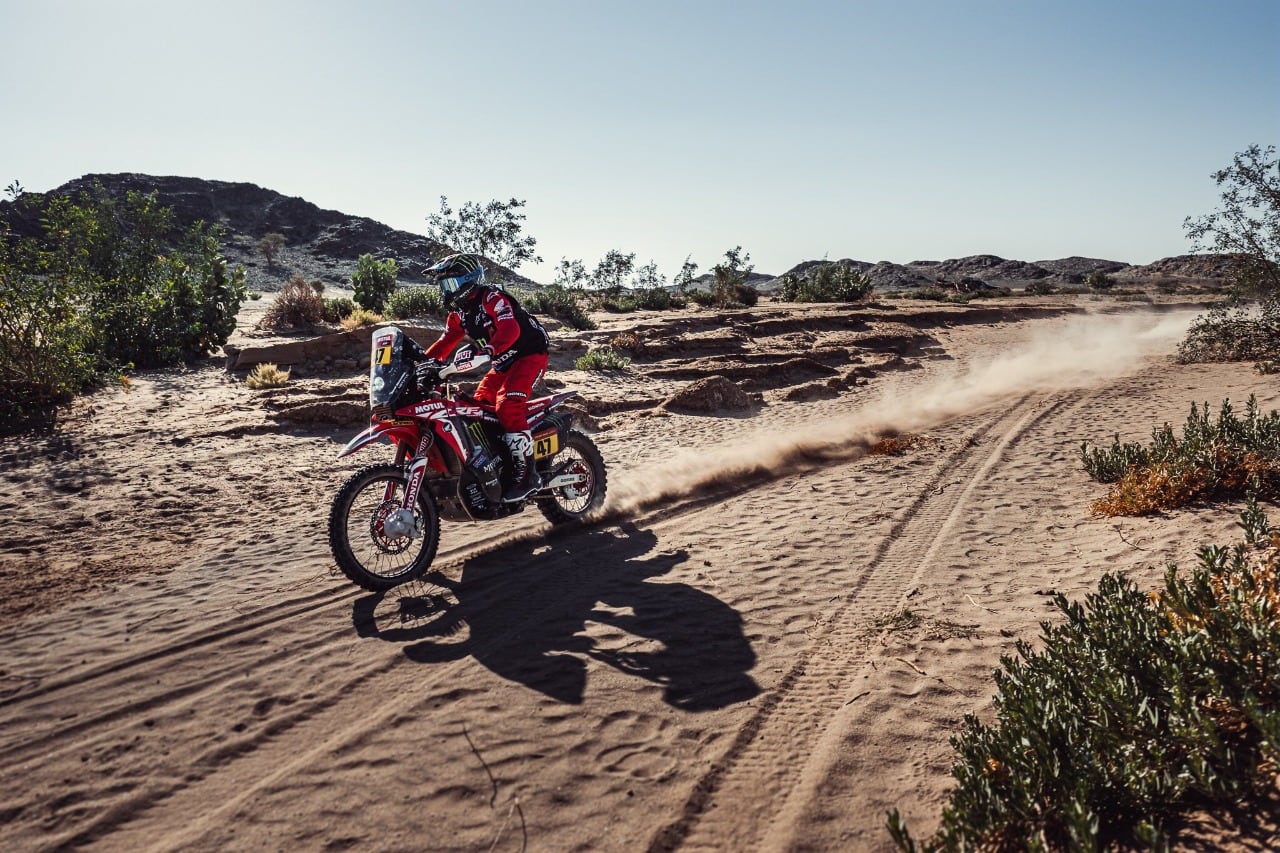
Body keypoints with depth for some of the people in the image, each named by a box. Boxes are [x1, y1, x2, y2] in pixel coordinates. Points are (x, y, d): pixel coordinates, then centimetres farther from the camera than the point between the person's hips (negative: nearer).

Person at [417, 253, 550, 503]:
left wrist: (485, 351, -49)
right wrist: (426, 360, -6)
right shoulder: (459, 312, 10)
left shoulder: (492, 297, -18)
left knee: (507, 406, -27)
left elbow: (510, 330, -34)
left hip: (529, 355, -10)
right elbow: (446, 340, 11)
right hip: (503, 363, 10)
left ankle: (527, 475, -27)